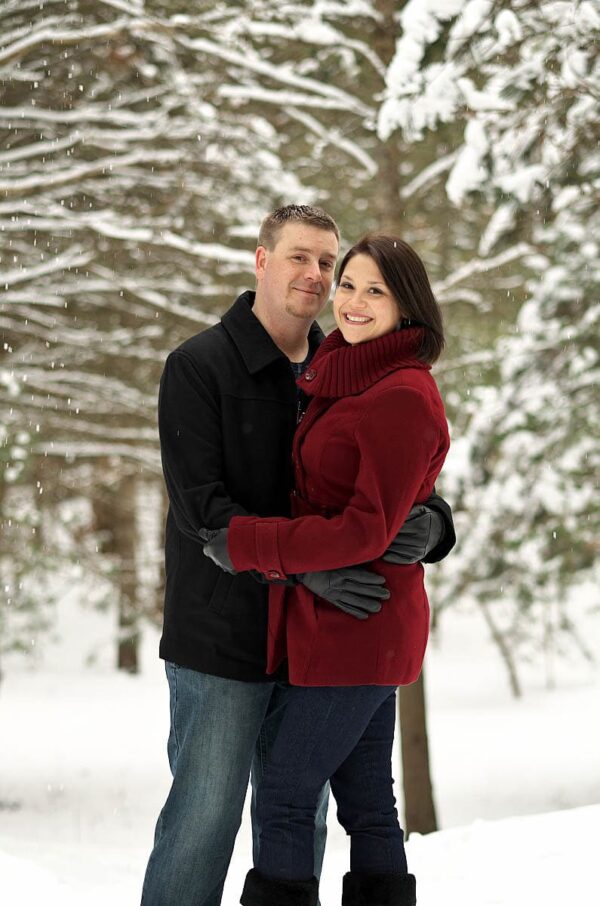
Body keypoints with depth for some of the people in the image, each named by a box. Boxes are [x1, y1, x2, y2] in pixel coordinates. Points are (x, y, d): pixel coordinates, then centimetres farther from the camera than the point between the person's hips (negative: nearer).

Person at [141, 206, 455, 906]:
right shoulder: (198, 367, -7)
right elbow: (201, 506, -18)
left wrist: (428, 525, -18)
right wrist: (304, 565, -30)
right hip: (222, 637, -6)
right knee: (203, 821, -3)